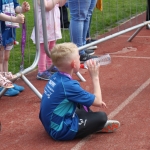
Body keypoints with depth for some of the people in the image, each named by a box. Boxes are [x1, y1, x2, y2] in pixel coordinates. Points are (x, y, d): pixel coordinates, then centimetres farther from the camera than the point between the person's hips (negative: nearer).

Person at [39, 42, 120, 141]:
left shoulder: (56, 77, 1)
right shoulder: (69, 85, -25)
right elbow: (98, 102, -16)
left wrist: (97, 102, 9)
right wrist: (95, 77, -11)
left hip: (52, 124, 10)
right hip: (61, 131, -9)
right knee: (101, 117, -10)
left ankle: (96, 124, 19)